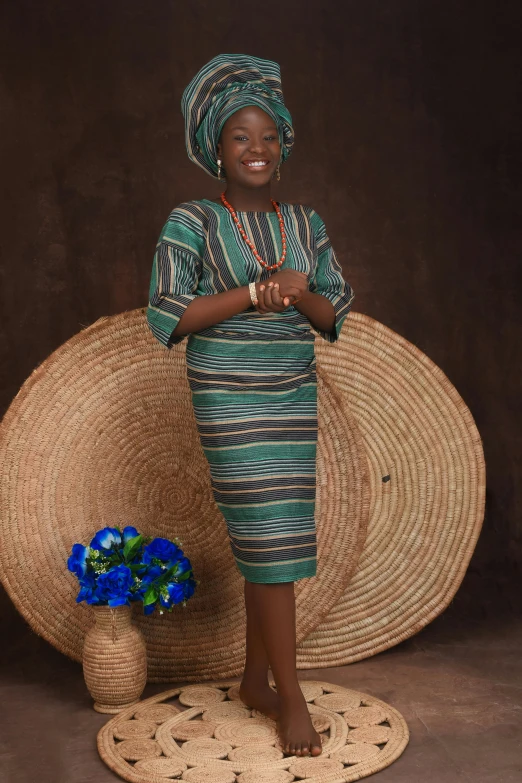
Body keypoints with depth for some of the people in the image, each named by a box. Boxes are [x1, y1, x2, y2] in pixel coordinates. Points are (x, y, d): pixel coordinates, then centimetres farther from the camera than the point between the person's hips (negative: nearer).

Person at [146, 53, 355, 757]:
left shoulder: (305, 223, 10)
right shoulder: (192, 222, -3)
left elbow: (335, 315, 10)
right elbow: (165, 316, -10)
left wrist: (299, 293, -12)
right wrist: (256, 291, -16)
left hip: (295, 395, 5)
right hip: (230, 400, -4)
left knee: (267, 541, 9)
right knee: (270, 539, -6)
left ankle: (255, 680, 24)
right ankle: (291, 697, 7)